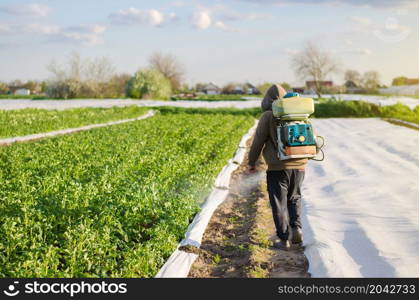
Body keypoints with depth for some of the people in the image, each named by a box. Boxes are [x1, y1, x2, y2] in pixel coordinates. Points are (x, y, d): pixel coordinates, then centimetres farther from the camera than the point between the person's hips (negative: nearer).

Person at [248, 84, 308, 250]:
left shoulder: (268, 116, -6)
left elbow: (258, 141, -5)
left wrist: (251, 162, 8)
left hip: (277, 167, -4)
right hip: (299, 165, 5)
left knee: (279, 203, 5)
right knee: (294, 198, 22)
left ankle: (284, 239, 6)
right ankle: (296, 227, 6)